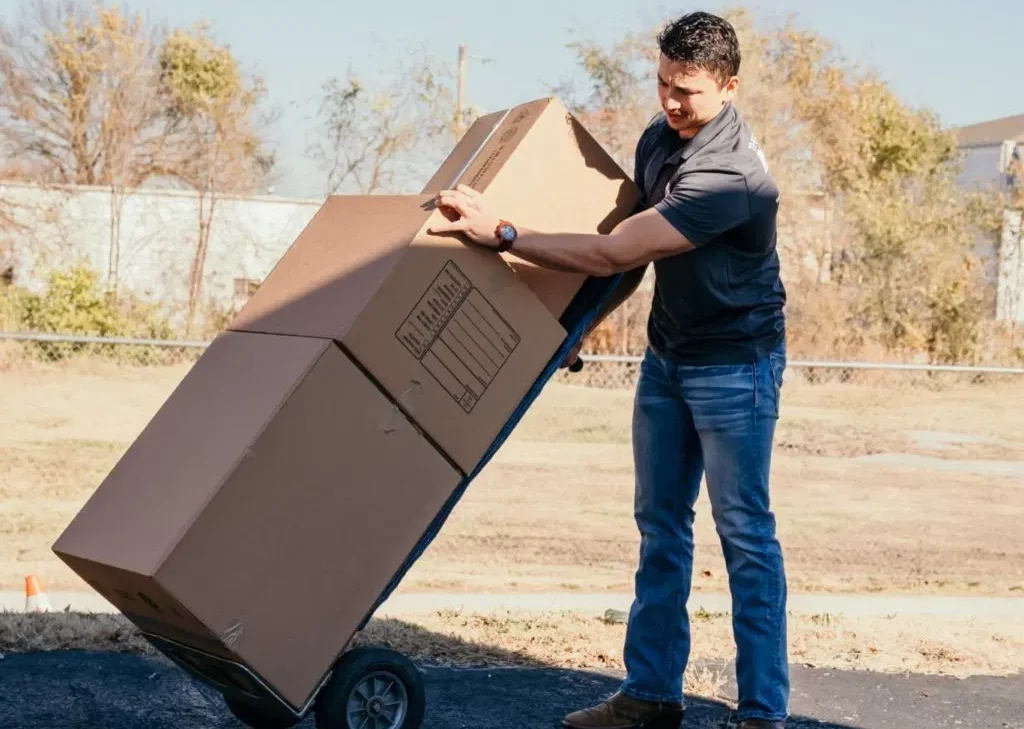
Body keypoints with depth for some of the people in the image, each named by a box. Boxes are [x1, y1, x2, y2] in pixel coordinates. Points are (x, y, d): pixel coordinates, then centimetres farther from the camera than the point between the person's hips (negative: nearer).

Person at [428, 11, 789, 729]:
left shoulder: (733, 177, -27)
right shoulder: (658, 139, 1)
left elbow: (610, 253, -29)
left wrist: (499, 231, -27)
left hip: (734, 363, -8)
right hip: (667, 353, 8)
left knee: (745, 534, -4)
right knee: (660, 523, 9)